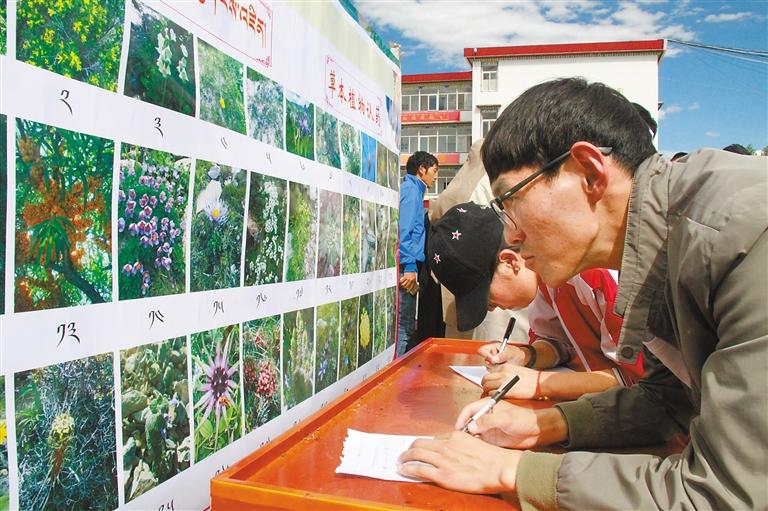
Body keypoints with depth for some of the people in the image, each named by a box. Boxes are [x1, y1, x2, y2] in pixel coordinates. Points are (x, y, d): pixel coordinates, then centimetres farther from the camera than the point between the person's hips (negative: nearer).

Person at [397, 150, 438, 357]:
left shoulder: (413, 190, 23)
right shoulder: (411, 189, -7)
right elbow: (403, 229, -18)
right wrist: (409, 266, -22)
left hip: (407, 267, 10)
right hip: (406, 266, -10)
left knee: (407, 325, 14)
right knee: (403, 326, -7)